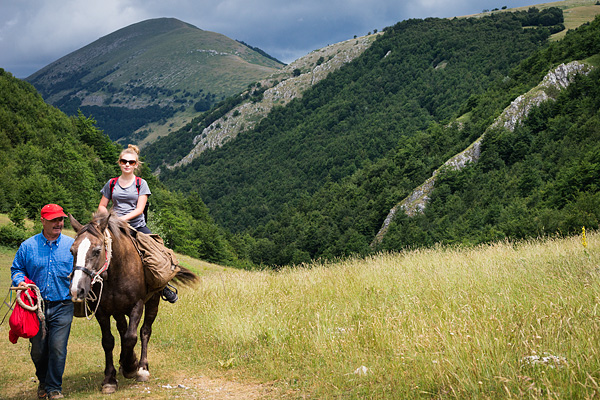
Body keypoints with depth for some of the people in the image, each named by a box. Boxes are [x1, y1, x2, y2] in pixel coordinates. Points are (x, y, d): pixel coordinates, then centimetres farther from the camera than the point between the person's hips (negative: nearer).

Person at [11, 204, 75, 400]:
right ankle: (43, 381, 34)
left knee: (57, 348, -4)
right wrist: (20, 281, -9)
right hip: (36, 305, 1)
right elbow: (16, 269, 11)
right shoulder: (28, 246, 3)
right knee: (38, 350, 8)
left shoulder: (72, 245, 2)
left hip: (62, 306, -1)